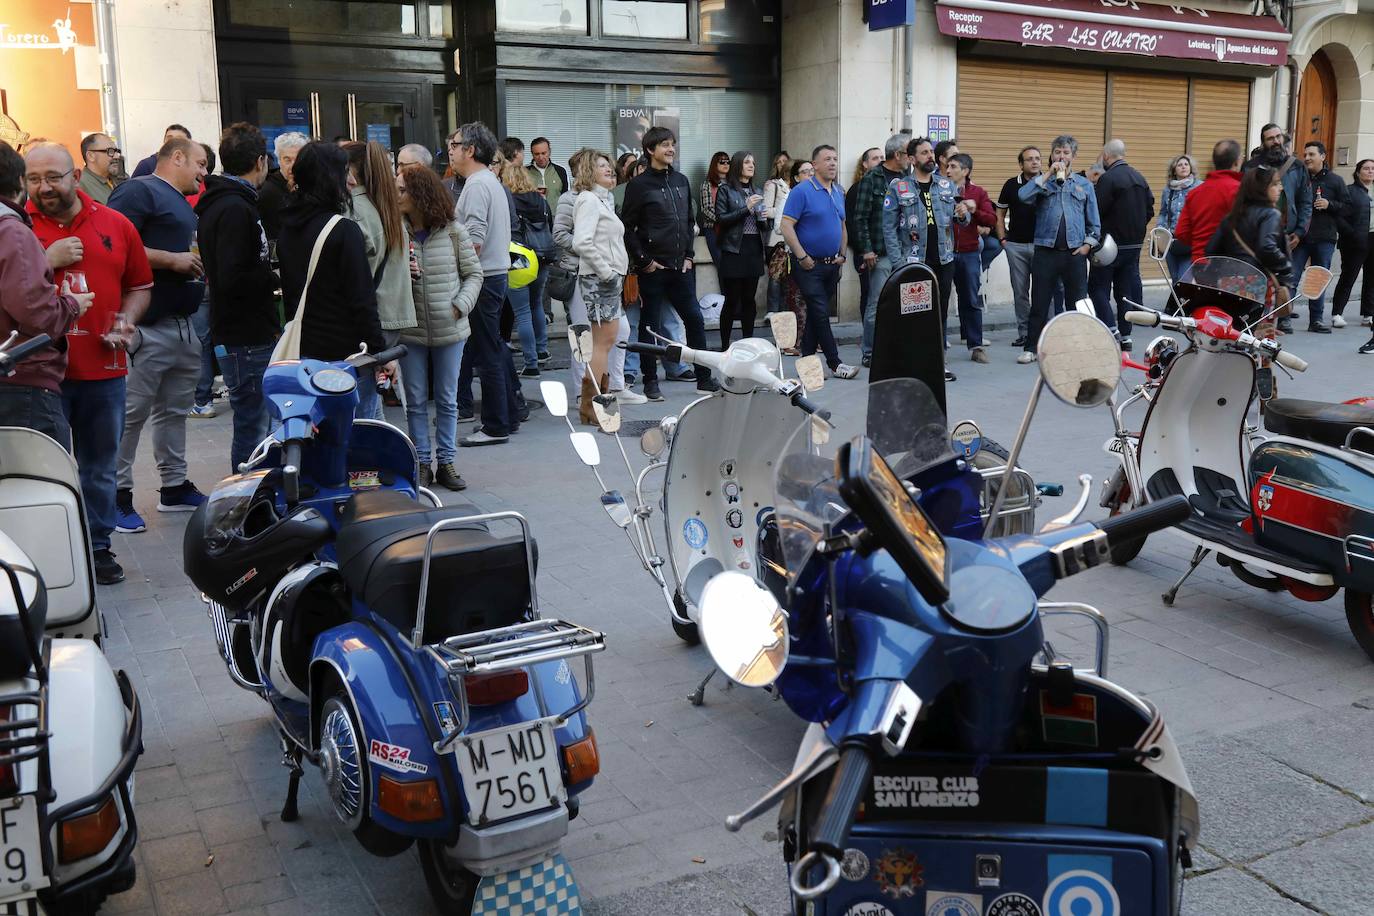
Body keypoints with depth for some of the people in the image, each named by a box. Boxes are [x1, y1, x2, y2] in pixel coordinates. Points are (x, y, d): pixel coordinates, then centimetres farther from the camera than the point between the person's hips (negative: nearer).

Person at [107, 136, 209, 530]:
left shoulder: (183, 205, 24)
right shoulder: (139, 191, -8)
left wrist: (201, 268, 13)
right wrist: (172, 259, -18)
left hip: (184, 325, 10)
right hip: (147, 326, -10)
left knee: (175, 409, 15)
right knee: (130, 413, -6)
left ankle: (175, 486, 23)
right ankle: (118, 496, -1)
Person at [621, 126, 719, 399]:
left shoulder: (681, 181, 12)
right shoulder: (639, 185, -6)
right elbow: (628, 228, -8)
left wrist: (688, 255, 8)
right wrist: (644, 261, -11)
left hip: (681, 266, 5)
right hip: (652, 267, -5)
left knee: (694, 318, 6)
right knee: (650, 324, 3)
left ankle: (704, 378, 14)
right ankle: (651, 382, 11)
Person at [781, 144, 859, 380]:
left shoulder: (839, 193, 13)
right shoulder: (802, 191, -10)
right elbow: (786, 226, -14)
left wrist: (842, 255, 10)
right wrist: (802, 257, -17)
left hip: (832, 264, 7)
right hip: (810, 264, -7)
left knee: (816, 314, 10)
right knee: (821, 313, -8)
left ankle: (806, 361, 17)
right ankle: (835, 363, -4)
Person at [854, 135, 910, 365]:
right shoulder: (871, 179, -5)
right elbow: (860, 217, -8)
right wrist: (866, 250, -13)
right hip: (881, 253, -6)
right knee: (876, 305, -2)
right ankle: (870, 353, 6)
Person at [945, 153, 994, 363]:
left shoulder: (978, 193, 8)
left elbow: (992, 220, 1)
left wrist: (974, 211, -13)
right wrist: (954, 213, -19)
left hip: (969, 253, 1)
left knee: (972, 300, 6)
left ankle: (975, 346, 14)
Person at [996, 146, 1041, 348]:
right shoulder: (1011, 185, 5)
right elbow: (999, 213, 12)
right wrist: (1002, 239, 3)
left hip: (1041, 244, -1)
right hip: (1016, 245, 2)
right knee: (1020, 292, 6)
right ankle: (1023, 332, 14)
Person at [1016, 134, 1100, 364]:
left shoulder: (1084, 185, 12)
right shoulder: (1042, 182, 8)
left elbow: (1094, 222, 14)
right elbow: (1023, 196, -15)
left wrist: (1088, 243, 0)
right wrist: (1049, 174, -12)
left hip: (1075, 253, 1)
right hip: (1046, 251, -1)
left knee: (1078, 302, 7)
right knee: (1039, 303, 1)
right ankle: (1031, 348, 8)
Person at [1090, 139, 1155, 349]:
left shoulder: (1108, 178, -14)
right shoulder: (1140, 178, 10)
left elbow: (1098, 211, -18)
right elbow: (1150, 210, 13)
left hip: (1111, 244, -7)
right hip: (1135, 244, 7)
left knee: (1098, 287, 0)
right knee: (1126, 289, 11)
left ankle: (1112, 330, -11)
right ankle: (1125, 336, 13)